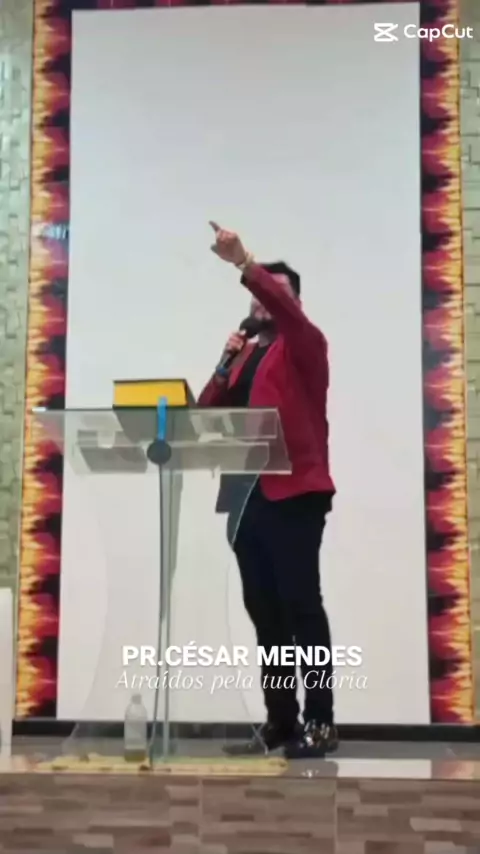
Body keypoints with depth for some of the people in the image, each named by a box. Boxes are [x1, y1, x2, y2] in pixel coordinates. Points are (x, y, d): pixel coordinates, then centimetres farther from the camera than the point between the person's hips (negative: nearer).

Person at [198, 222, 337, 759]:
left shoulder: (305, 345, 4)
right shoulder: (245, 355, 23)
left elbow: (283, 309, -19)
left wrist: (243, 262, -27)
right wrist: (225, 366, 3)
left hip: (294, 495, -7)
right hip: (246, 497, 7)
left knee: (301, 608, -7)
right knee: (264, 614, 7)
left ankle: (320, 724, -2)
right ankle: (280, 722, 14)